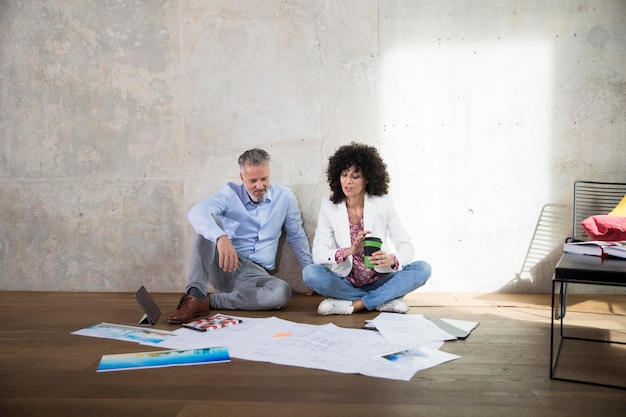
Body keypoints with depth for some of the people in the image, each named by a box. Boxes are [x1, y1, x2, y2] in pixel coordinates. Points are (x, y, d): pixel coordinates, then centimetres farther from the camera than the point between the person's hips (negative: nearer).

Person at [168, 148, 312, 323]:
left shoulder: (284, 196, 3)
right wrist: (221, 238, -44)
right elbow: (196, 212, -25)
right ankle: (195, 297, -36)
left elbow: (297, 236, 15)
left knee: (283, 292, -33)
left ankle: (208, 301, -24)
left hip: (256, 273, 2)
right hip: (224, 267, -1)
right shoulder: (230, 194, -5)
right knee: (210, 222, -26)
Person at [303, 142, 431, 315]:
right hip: (345, 283, 0)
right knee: (310, 272, -28)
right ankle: (385, 300, -20)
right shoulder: (329, 206, -4)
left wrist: (392, 259, -32)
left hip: (379, 281, 0)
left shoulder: (383, 203, -5)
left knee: (422, 269, -22)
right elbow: (318, 253, -14)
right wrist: (350, 251, -33)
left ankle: (355, 305, -22)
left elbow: (406, 247, -8)